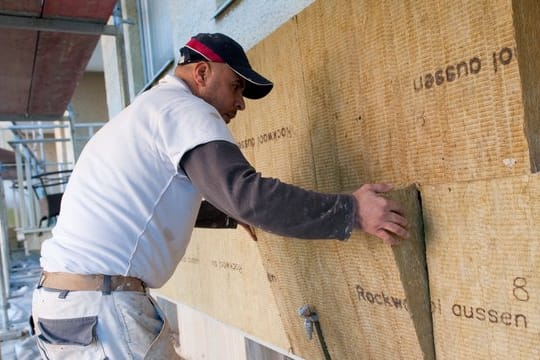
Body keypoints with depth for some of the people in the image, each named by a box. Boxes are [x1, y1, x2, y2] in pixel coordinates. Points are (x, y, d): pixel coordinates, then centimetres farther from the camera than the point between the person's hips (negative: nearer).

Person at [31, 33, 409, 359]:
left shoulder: (145, 111, 21)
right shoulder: (184, 108, -10)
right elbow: (246, 193, -25)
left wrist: (233, 215, 35)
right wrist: (350, 211, -18)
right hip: (100, 308, -10)